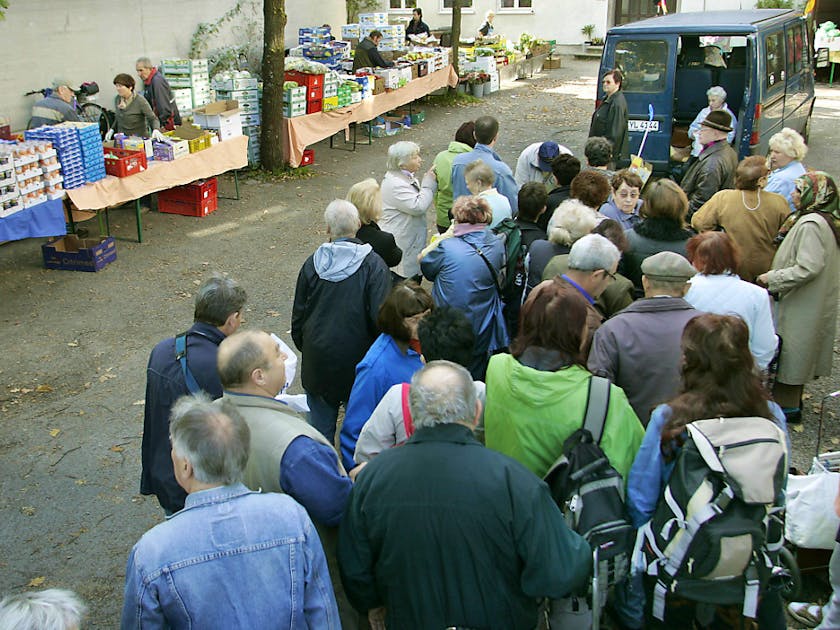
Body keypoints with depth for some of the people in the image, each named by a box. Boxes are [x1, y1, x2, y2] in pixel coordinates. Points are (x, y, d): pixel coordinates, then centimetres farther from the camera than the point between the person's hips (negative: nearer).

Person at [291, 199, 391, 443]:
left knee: (320, 426, 14)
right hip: (358, 360, -2)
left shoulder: (312, 264, -1)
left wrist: (304, 346, 22)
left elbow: (298, 315, 6)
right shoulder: (373, 265, -12)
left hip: (318, 361, 3)